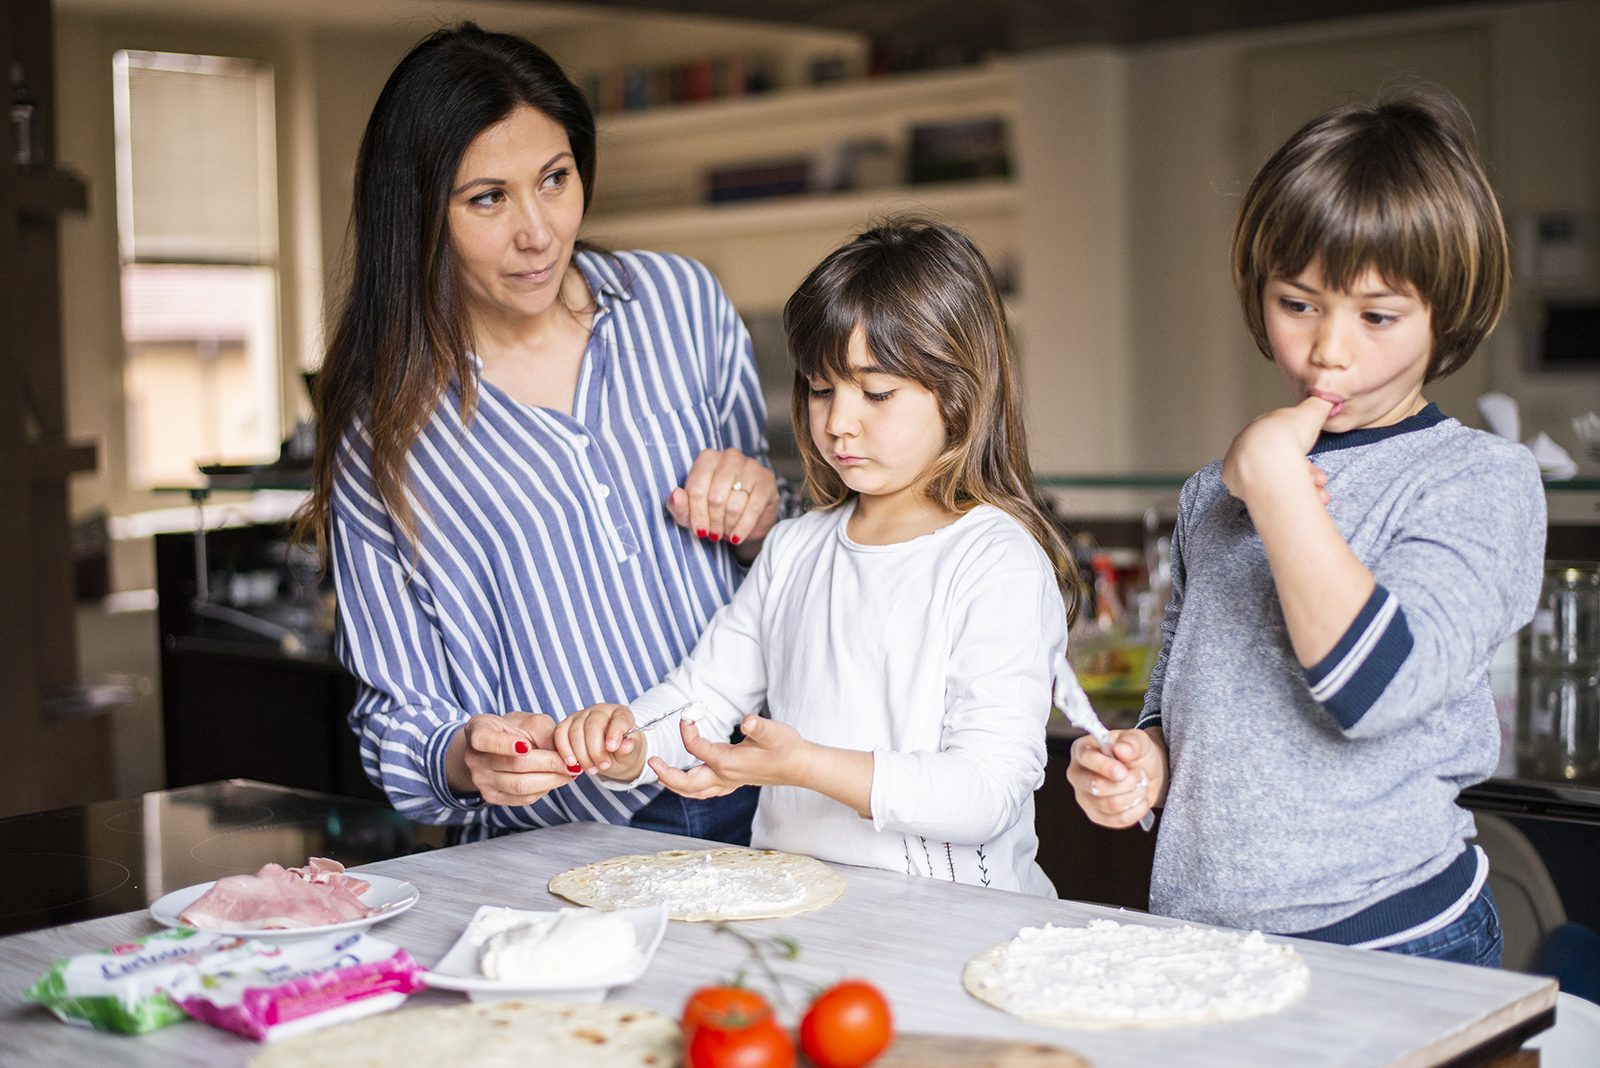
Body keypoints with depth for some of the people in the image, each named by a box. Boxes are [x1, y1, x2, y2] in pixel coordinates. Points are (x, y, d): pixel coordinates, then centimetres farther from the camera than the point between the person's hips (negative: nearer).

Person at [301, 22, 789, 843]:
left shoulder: (680, 301, 9)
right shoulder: (381, 427, 2)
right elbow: (397, 710, 4)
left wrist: (758, 518, -3)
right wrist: (464, 762, -18)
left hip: (753, 804, 0)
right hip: (557, 855, 1)